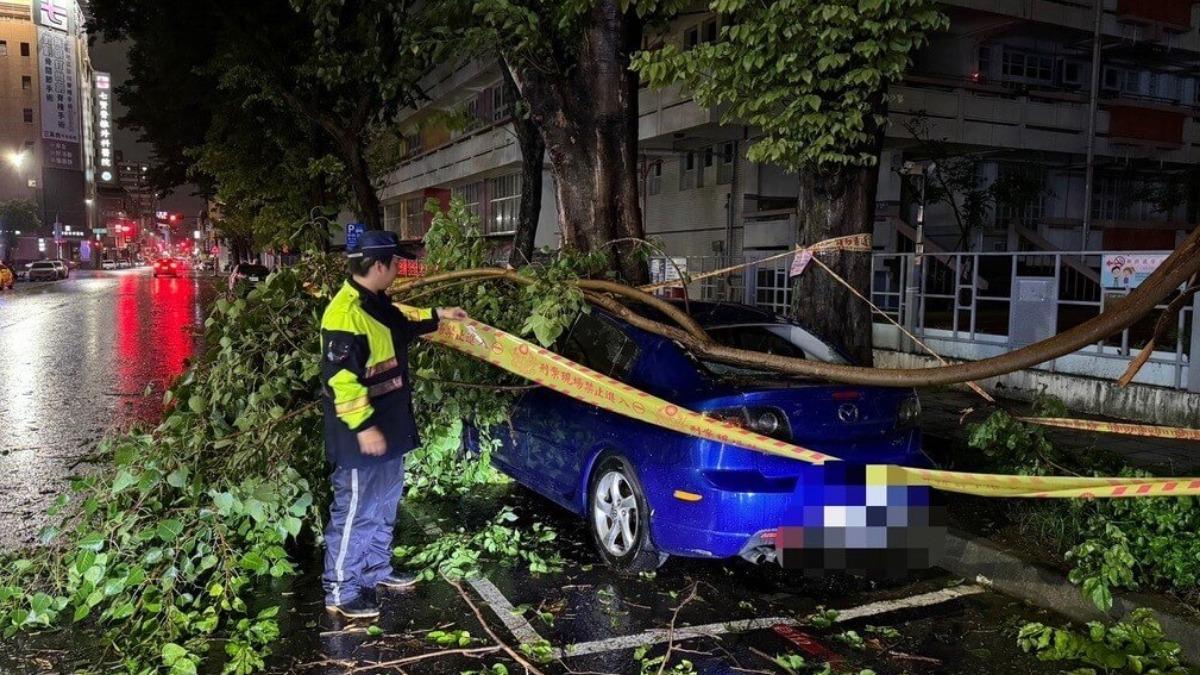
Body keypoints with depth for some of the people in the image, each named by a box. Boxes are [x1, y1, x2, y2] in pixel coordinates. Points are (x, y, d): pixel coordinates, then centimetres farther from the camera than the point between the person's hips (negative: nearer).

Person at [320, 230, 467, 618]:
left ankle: (377, 571, 37)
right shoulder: (345, 313, -24)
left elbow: (403, 329, 32)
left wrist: (437, 317, 36)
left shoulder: (377, 304, 9)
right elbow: (340, 378, -27)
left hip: (388, 427, 11)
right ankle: (340, 591, 12)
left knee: (384, 506, 21)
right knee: (355, 512, -1)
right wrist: (363, 426, -26)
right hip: (362, 436, -11)